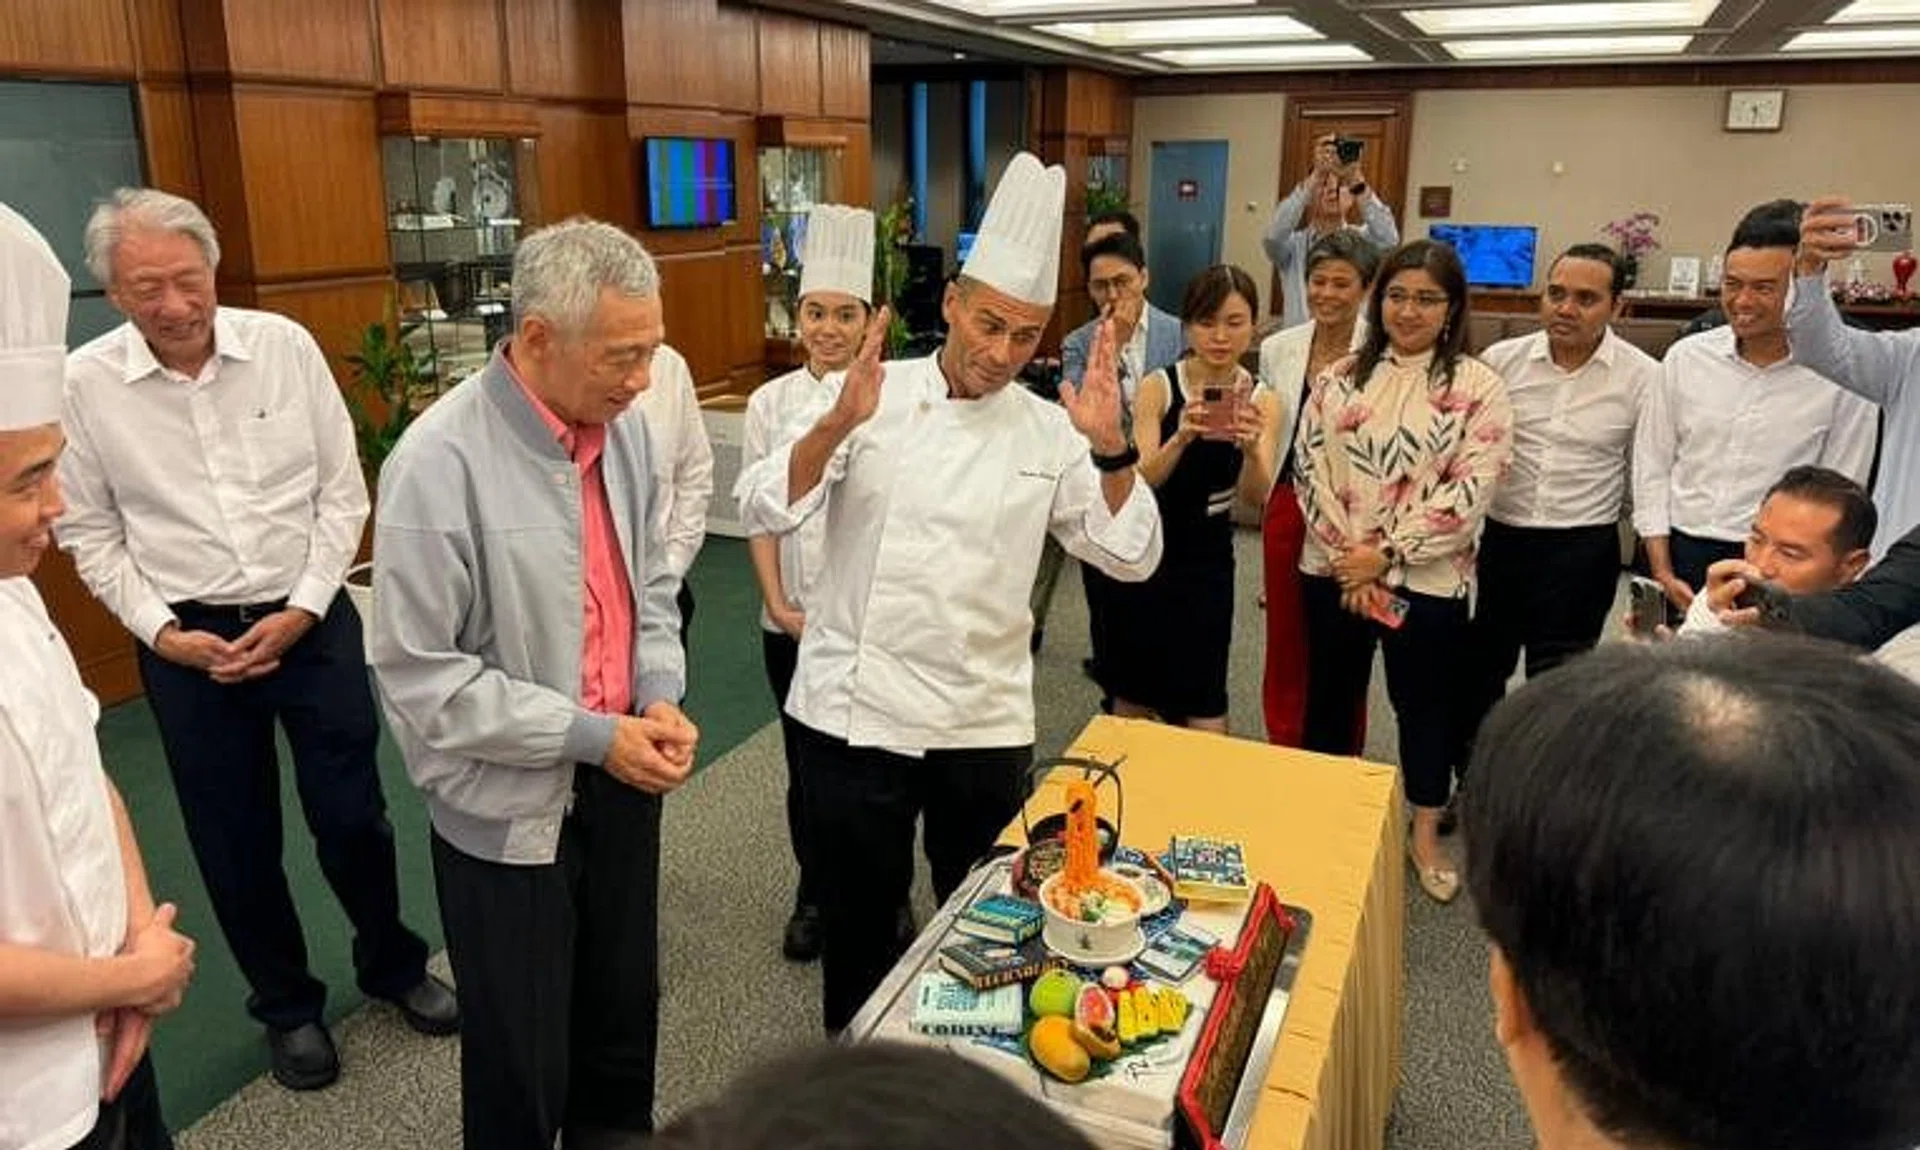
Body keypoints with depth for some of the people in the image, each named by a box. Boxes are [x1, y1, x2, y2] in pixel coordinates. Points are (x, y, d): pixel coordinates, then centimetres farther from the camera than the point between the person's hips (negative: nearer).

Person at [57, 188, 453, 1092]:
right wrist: (163, 633, -9)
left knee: (352, 813, 9)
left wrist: (301, 610, -9)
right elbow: (90, 534, 1)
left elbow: (342, 491, -3)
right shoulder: (85, 383, -7)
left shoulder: (284, 345, -7)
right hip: (185, 643, 0)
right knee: (235, 838, 12)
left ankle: (392, 963, 35)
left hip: (311, 621, 0)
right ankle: (286, 1005, 34)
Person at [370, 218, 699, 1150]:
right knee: (521, 1060, 14)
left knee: (624, 1016, 23)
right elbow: (419, 677, -20)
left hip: (620, 781, 6)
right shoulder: (440, 463, -22)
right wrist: (589, 732, -19)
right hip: (507, 808, -6)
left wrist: (660, 694, -6)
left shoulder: (623, 427, -3)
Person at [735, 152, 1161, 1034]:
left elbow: (1132, 556, -3)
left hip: (986, 720, 2)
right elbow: (763, 512, -13)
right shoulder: (873, 399, -5)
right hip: (855, 708, -1)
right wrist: (838, 424, -28)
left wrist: (1110, 449, -18)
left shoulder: (1048, 432, 0)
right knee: (860, 912, 14)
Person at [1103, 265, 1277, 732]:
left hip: (1206, 561, 1)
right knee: (1133, 698, 14)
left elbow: (1256, 495, -17)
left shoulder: (1262, 401, -5)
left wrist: (1251, 448, -38)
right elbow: (1143, 479, -20)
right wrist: (1180, 438, -39)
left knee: (1204, 711, 0)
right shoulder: (1157, 387, -10)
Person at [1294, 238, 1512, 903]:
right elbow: (1311, 468, -1)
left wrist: (1385, 555, -15)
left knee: (1425, 703, 11)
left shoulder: (1477, 388, -4)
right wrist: (1349, 557, -11)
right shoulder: (1340, 379, 5)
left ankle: (1426, 837, 29)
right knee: (1330, 696, 14)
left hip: (1428, 578, -2)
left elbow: (1470, 491, -12)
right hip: (1335, 572, 3)